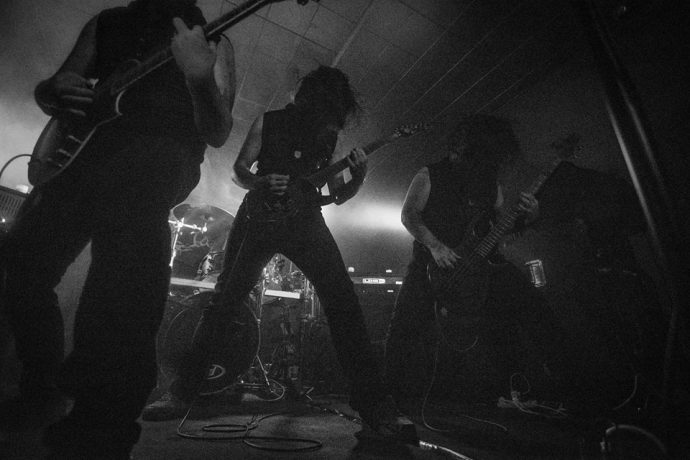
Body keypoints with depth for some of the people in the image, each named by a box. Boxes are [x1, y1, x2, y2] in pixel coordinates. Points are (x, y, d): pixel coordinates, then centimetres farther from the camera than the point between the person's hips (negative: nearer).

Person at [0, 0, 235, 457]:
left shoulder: (214, 44, 13)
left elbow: (217, 134, -2)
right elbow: (51, 85, 27)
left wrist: (199, 80, -20)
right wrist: (54, 90, 3)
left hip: (160, 156, -5)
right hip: (82, 147, 5)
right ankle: (42, 390, 21)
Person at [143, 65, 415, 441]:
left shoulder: (328, 136, 15)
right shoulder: (268, 122, 9)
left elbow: (336, 195, 13)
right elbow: (239, 170, 9)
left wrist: (357, 178, -7)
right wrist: (259, 182, -14)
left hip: (305, 220, 1)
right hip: (260, 216, 0)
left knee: (342, 300, -14)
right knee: (224, 300, 0)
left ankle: (372, 402, -7)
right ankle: (183, 392, 17)